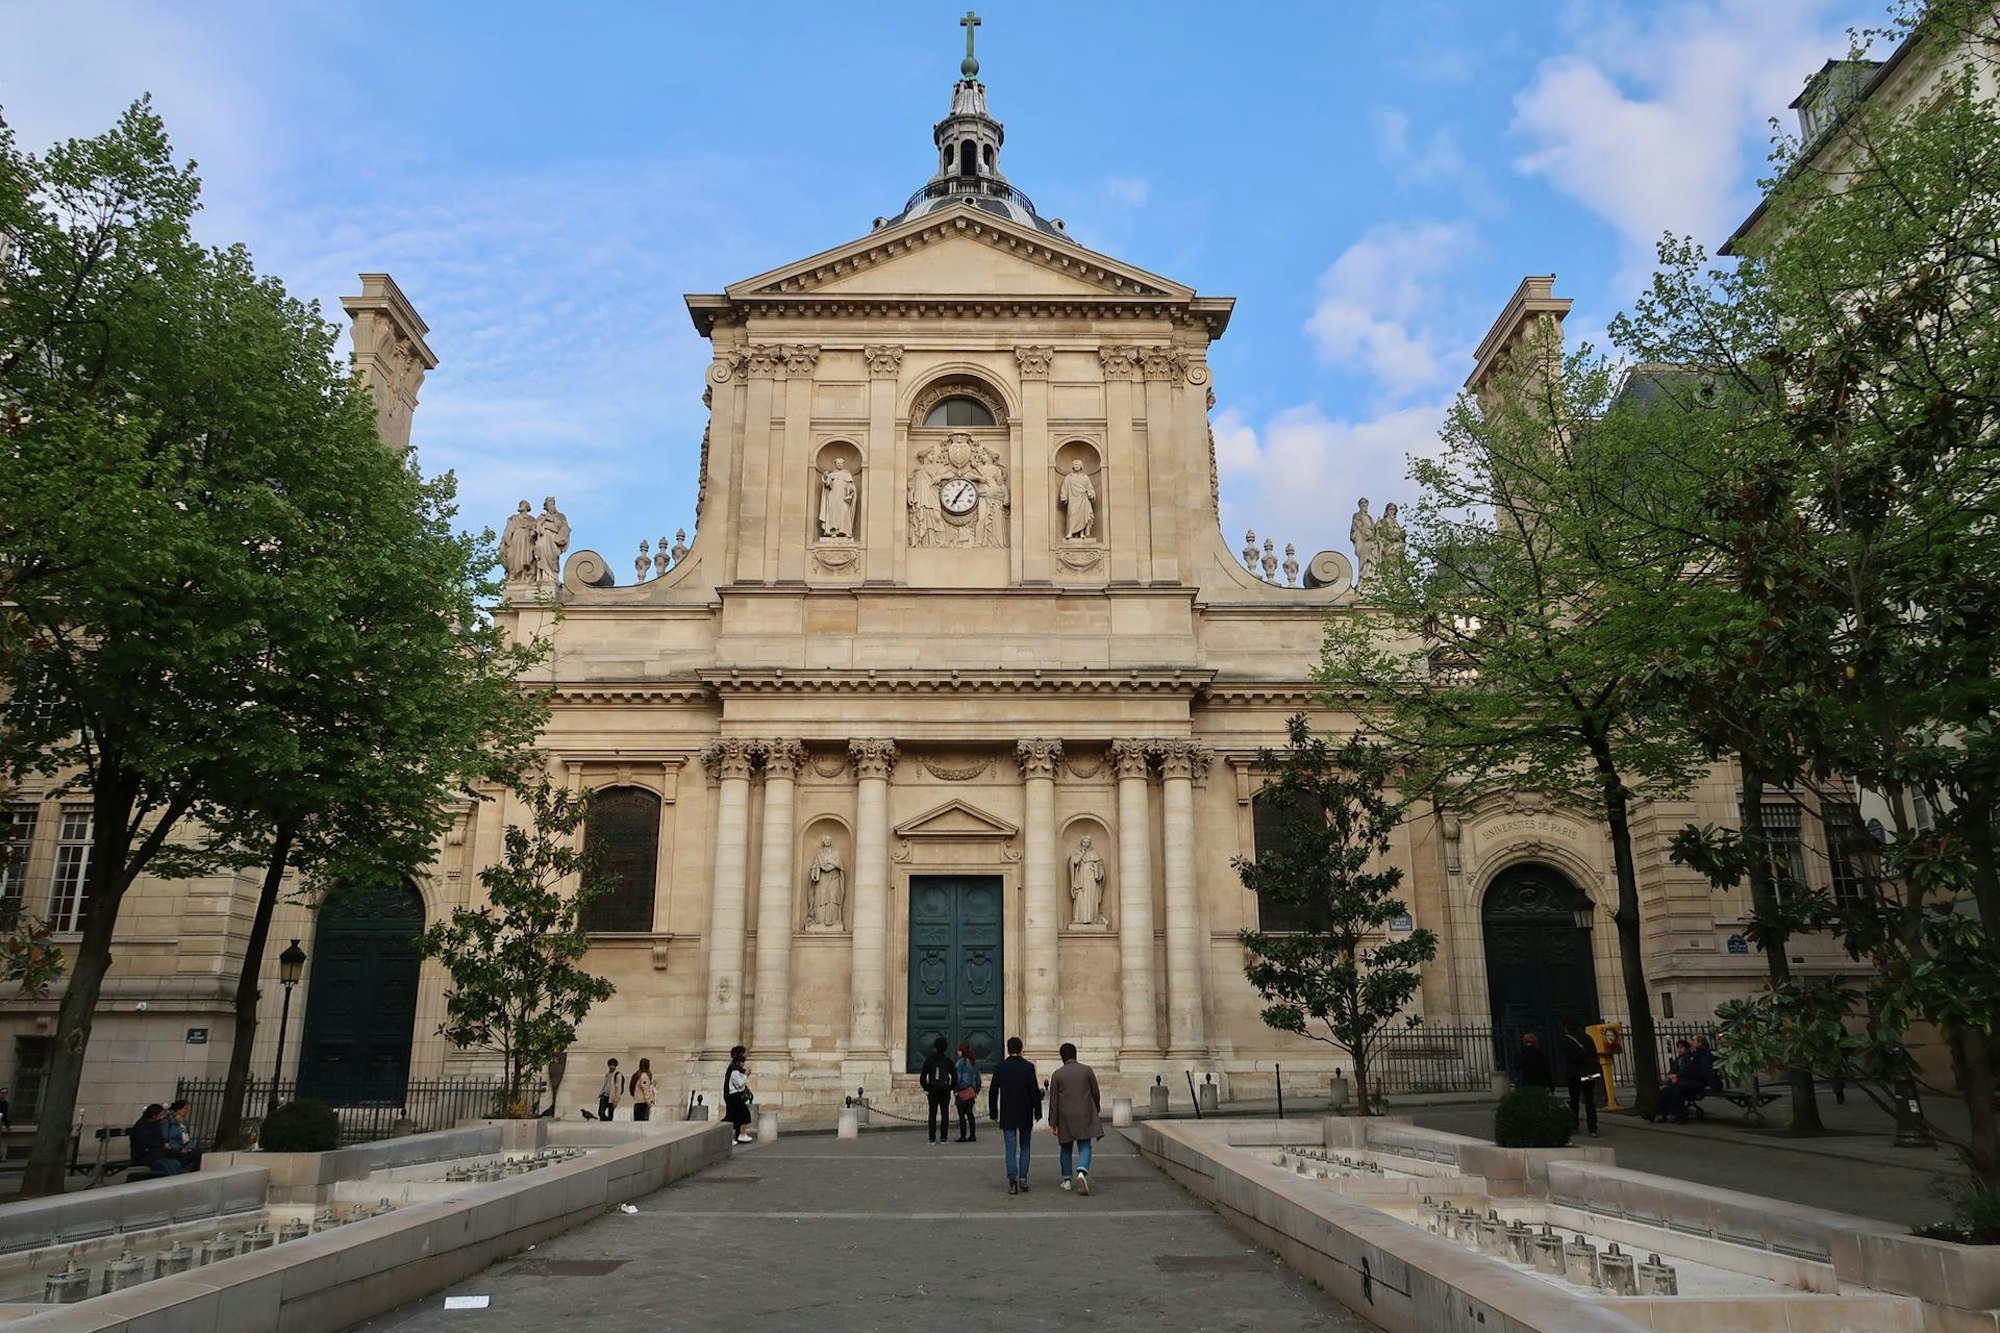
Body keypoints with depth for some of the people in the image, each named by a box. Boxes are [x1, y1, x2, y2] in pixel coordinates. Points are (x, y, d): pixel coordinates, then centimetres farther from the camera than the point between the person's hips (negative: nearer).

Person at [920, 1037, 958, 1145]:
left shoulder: (929, 1060, -2)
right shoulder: (947, 1060, -2)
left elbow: (922, 1076, -4)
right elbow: (954, 1075, -3)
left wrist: (926, 1088, 6)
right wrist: (952, 1087, 7)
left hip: (932, 1091, 0)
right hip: (945, 1090, 0)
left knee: (932, 1114, 5)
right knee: (944, 1113, 4)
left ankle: (932, 1138, 2)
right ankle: (943, 1138, 0)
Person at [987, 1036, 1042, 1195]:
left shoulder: (1001, 1067, -3)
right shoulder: (1028, 1067, -7)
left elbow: (993, 1091, 1)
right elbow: (1035, 1091, -8)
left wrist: (993, 1113, 9)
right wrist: (1037, 1112, 1)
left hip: (1007, 1115, 0)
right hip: (1025, 1115, 0)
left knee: (1011, 1149, 2)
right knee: (1024, 1147, 14)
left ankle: (1013, 1178, -14)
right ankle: (1023, 1179, 8)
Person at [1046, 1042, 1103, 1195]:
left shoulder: (1057, 1075, -1)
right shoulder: (1087, 1070, -1)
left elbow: (1053, 1100, -3)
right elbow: (1095, 1092, 4)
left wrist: (1053, 1123, 0)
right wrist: (1097, 1108, 23)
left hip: (1065, 1117, 1)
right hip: (1084, 1115, -1)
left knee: (1065, 1148, 16)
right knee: (1085, 1147, 1)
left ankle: (1066, 1180, 19)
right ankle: (1082, 1172, -25)